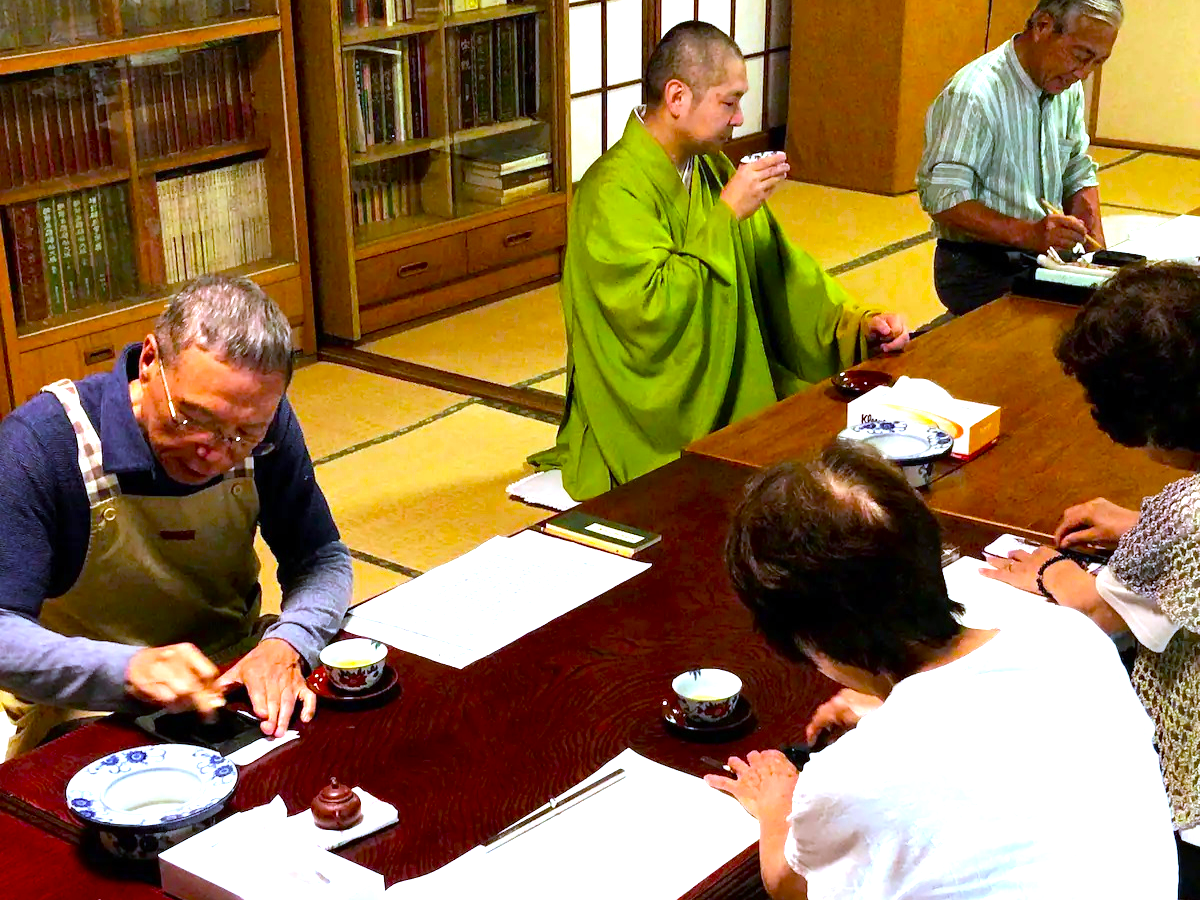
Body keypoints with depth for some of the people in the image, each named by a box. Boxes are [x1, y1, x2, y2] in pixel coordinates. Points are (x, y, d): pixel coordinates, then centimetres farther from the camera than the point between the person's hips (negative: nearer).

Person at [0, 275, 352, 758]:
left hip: (239, 677, 5)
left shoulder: (266, 426, -7)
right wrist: (127, 668, -39)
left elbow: (322, 559, 1)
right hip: (87, 709, -4)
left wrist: (287, 643, -21)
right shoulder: (40, 442, -21)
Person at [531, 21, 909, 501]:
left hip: (732, 411, 8)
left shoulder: (712, 169, 11)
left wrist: (855, 323, 1)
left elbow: (779, 267, 16)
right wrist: (726, 215, -21)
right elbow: (651, 311, -26)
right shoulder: (614, 191, -17)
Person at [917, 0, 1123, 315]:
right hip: (979, 270, -9)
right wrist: (1028, 235, -29)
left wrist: (1097, 250, 2)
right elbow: (941, 198, -22)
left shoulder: (1068, 88, 9)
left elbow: (1080, 174, 18)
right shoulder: (973, 95, -18)